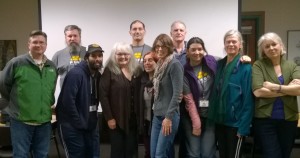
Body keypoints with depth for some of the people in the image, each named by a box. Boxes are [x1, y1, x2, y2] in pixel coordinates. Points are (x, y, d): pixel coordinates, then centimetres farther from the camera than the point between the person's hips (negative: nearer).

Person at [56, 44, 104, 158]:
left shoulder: (98, 75, 7)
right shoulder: (76, 73, -17)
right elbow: (68, 101, -23)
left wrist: (93, 119, 8)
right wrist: (79, 122, -18)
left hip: (90, 124, 7)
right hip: (72, 125, -7)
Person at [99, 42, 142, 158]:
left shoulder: (137, 70, 8)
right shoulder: (109, 70, -5)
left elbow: (139, 94, 9)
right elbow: (103, 95, -10)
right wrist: (109, 117, -14)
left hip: (133, 118, 4)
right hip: (117, 118, -4)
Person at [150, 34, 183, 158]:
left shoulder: (174, 64, -13)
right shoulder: (160, 65, 12)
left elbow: (177, 93, -18)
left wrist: (169, 117, -19)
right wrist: (156, 110, 11)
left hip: (169, 115, -8)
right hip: (157, 115, 8)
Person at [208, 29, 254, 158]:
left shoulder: (245, 67, -11)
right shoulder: (219, 64, 6)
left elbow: (248, 99, -14)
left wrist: (244, 126, -17)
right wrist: (213, 117, 5)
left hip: (235, 122, -5)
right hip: (219, 120, 6)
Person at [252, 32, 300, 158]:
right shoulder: (258, 65, -3)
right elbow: (258, 91, -16)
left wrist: (275, 87, -16)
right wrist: (289, 89, -11)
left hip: (289, 119, 4)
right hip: (264, 119, -4)